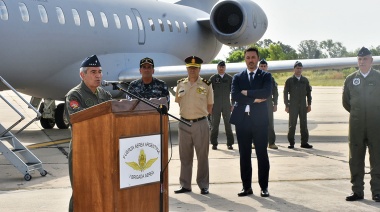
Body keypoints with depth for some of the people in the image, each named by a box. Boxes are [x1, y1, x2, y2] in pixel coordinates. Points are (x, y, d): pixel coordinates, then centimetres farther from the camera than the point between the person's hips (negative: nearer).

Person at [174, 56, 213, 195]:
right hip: (184, 123, 3)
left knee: (202, 156, 3)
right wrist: (187, 112, 7)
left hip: (201, 123, -3)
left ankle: (203, 185, 12)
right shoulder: (180, 84, 6)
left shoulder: (206, 85, -2)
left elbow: (210, 106, 5)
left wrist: (199, 114, 2)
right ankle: (185, 185, 17)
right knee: (185, 156, 9)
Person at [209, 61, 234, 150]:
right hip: (215, 105, 0)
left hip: (226, 104, 1)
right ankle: (214, 143, 11)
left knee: (228, 124, 3)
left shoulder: (229, 78, 5)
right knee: (214, 124, 4)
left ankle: (230, 143, 9)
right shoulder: (213, 78, 3)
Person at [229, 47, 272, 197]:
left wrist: (246, 92, -10)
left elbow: (267, 92, -13)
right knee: (244, 155, 6)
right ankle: (246, 187, 13)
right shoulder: (237, 77, 11)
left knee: (262, 155, 2)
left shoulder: (265, 76, 6)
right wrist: (255, 99, -12)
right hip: (242, 120, 2)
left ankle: (264, 187, 9)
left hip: (260, 120, -2)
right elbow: (235, 96, -5)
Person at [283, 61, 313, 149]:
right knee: (292, 125, -1)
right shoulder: (289, 80, 1)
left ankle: (304, 142, 8)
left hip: (303, 105, 3)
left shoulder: (305, 80, 10)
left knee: (304, 124, 3)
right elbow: (285, 93, 0)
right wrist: (286, 105, -5)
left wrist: (309, 104, 6)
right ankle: (291, 143, 4)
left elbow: (308, 92, 12)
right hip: (293, 106, -3)